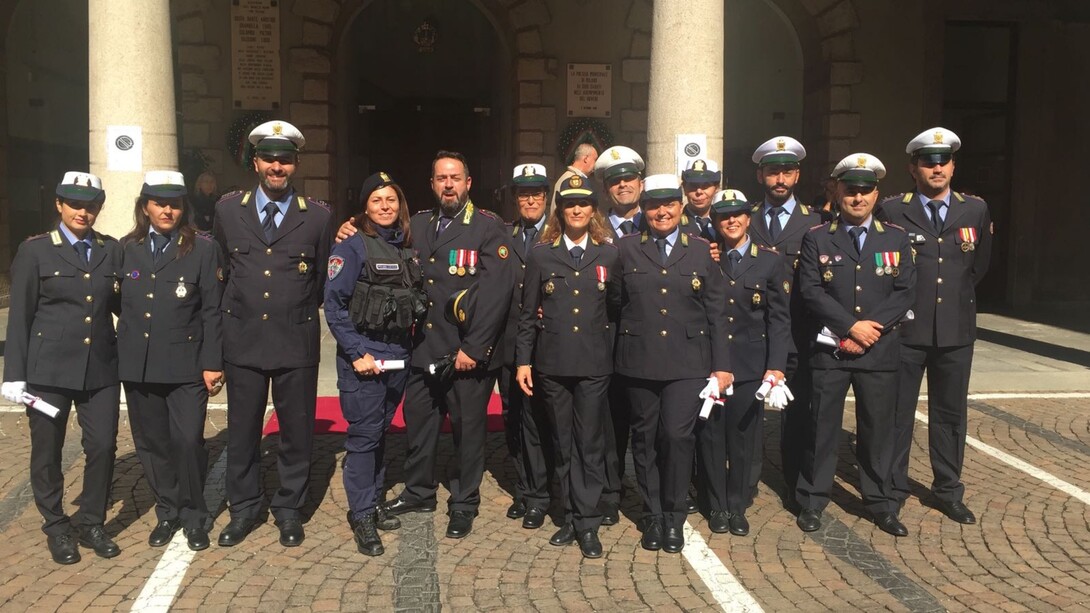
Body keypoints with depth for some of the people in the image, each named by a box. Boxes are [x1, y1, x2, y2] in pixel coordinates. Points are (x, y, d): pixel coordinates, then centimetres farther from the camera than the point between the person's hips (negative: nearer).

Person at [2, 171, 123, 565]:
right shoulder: (35, 250, 0)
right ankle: (56, 528, 28)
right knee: (47, 452, 9)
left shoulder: (111, 250, 8)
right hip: (49, 368, -2)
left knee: (103, 447, 3)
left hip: (101, 368, 2)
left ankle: (91, 523, 23)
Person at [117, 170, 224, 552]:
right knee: (151, 444, 11)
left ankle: (194, 517, 12)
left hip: (186, 365, -3)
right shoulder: (126, 248, 8)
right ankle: (167, 513, 28)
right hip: (138, 365, 4)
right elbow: (122, 304, 9)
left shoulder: (203, 249, -2)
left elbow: (212, 311, -4)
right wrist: (118, 355, 3)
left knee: (188, 441, -8)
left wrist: (212, 363, -8)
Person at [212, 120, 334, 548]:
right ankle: (244, 509, 27)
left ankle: (289, 510, 25)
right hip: (243, 340, 1)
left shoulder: (318, 217, -1)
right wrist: (234, 309, 15)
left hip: (297, 341, -1)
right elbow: (219, 269, 16)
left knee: (297, 431, 8)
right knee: (242, 430, 10)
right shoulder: (228, 210, 4)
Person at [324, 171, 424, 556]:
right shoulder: (352, 248, -7)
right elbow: (334, 305, -11)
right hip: (363, 358, -6)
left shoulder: (407, 248, 10)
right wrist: (357, 352, -15)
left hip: (398, 357, 6)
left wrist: (408, 342, 5)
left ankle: (373, 504, 26)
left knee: (381, 431, 14)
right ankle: (362, 516, 8)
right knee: (364, 434, -3)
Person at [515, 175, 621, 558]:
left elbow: (616, 307, 7)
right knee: (563, 445, 9)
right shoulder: (541, 254, 5)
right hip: (552, 363, 1)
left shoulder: (608, 255, 6)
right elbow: (528, 313, 5)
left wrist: (615, 351, -1)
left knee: (590, 444, 1)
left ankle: (587, 523, 9)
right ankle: (571, 516, 20)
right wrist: (523, 360, 0)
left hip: (594, 364, 0)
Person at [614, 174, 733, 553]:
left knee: (678, 436, -7)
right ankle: (653, 516, 22)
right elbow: (616, 305, 4)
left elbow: (717, 312, 6)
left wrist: (721, 365, 2)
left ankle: (674, 518, 11)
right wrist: (615, 356, -3)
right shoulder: (627, 249, 6)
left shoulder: (701, 251, 7)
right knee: (645, 438, 7)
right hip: (639, 360, 1)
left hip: (688, 361, -1)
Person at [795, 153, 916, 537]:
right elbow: (811, 291, -6)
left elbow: (905, 293, 1)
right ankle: (812, 500, 16)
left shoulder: (896, 239, 8)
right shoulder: (816, 239, 3)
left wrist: (871, 329, -12)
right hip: (829, 350, -1)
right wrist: (851, 327, -15)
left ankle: (878, 502, 23)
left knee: (878, 428, 9)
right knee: (823, 426, 4)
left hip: (880, 351, 2)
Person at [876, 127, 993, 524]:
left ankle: (948, 491, 25)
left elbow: (980, 262, 20)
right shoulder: (892, 211, -4)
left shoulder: (975, 210, 4)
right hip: (906, 329, -2)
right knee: (897, 413, 6)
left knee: (950, 414, 12)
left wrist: (959, 293, 16)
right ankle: (893, 491, 19)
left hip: (956, 330, 3)